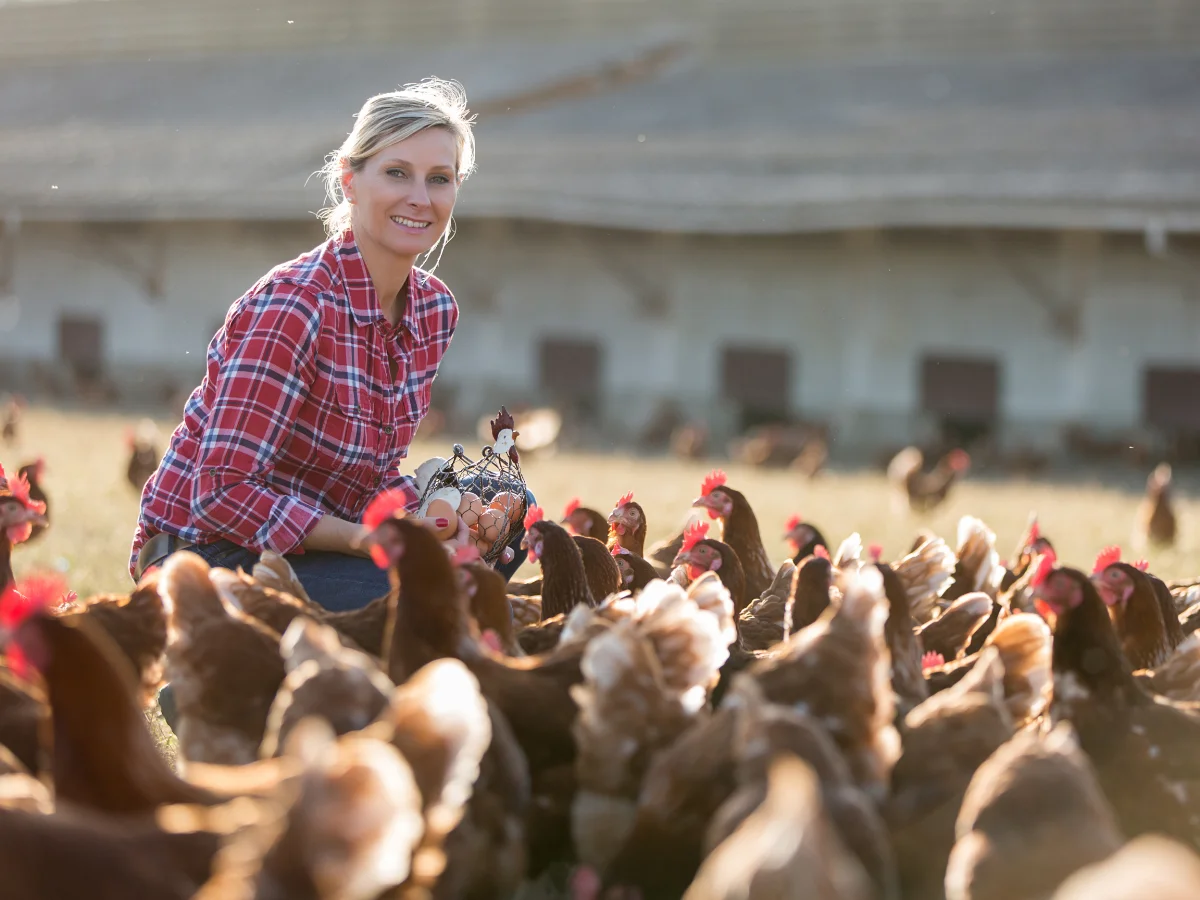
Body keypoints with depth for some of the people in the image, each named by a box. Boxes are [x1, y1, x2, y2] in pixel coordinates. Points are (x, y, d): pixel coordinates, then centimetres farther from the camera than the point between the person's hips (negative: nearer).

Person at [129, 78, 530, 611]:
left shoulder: (435, 308, 2)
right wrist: (364, 539, -25)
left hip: (311, 542, 8)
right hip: (204, 553, -8)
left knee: (508, 525, -7)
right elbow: (223, 494, -24)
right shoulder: (292, 306, -22)